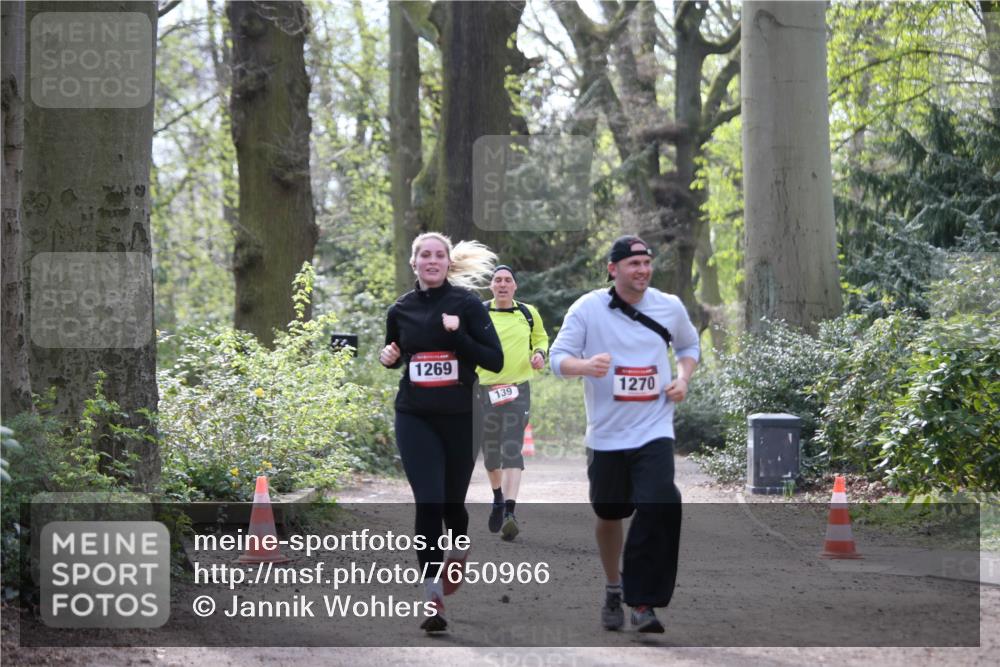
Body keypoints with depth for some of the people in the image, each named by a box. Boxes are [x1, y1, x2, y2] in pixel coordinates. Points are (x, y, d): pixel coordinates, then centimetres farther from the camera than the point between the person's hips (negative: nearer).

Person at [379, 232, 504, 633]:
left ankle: (458, 553, 45)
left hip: (459, 418, -1)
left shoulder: (466, 303, -5)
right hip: (415, 418, 1)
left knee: (453, 501, 12)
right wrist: (388, 357, -2)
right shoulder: (401, 310, 4)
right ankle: (433, 594, -11)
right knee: (428, 502, -12)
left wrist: (457, 334, -19)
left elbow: (495, 360, -7)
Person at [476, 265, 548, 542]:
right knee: (490, 451, 9)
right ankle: (498, 499, 35)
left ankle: (510, 511, -22)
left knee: (512, 450, -13)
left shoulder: (528, 313, 5)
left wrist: (539, 353, 1)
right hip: (487, 390, 1)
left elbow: (540, 337, 22)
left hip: (518, 389, -1)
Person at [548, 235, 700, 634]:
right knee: (609, 515, 12)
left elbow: (689, 344, 22)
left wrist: (683, 378, 3)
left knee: (659, 508, -19)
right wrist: (585, 365, -29)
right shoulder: (587, 308, -5)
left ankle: (644, 603, -14)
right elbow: (557, 358, -7)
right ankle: (614, 589, 37)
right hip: (606, 433, 0)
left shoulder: (670, 307, 4)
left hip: (654, 431, 0)